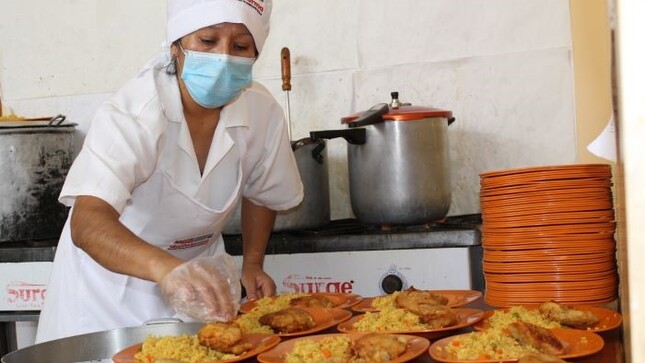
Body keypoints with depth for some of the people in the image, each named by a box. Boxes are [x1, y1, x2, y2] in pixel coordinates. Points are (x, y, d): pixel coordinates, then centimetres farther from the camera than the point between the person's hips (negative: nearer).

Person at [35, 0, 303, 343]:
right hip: (111, 273, -3)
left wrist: (252, 264, -5)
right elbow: (88, 222, -43)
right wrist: (167, 268, -59)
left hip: (198, 266, 3)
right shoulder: (131, 113, -30)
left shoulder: (264, 113, -18)